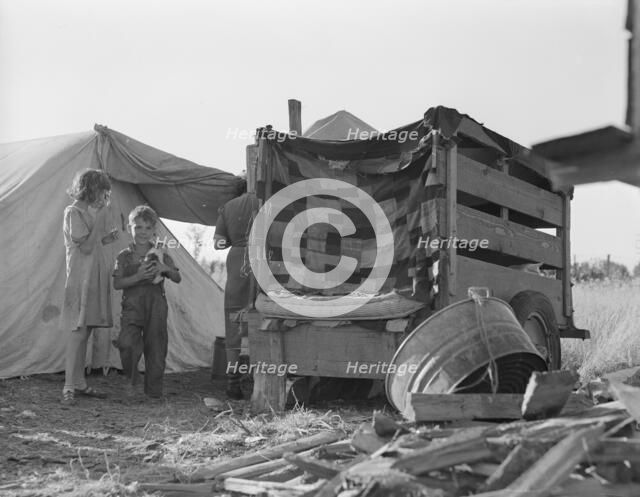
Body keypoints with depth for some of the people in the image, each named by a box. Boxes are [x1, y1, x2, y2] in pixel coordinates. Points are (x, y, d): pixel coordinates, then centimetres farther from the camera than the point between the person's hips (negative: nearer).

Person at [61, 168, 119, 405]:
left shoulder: (87, 211, 17)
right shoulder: (73, 212, -10)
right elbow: (85, 247, -17)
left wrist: (106, 239, 6)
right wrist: (100, 216, -15)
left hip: (94, 278, 9)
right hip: (80, 278, -9)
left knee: (85, 331, 10)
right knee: (79, 330, -10)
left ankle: (80, 383, 15)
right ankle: (69, 386, -4)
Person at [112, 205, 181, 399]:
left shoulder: (161, 256, 9)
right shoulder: (124, 256, 5)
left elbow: (178, 279, 5)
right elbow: (117, 283, -3)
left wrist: (165, 269, -16)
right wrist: (138, 277, -17)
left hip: (156, 305, 2)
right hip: (132, 305, -1)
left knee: (155, 348, 3)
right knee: (127, 343, -21)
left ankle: (154, 390, 17)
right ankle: (132, 378, 7)